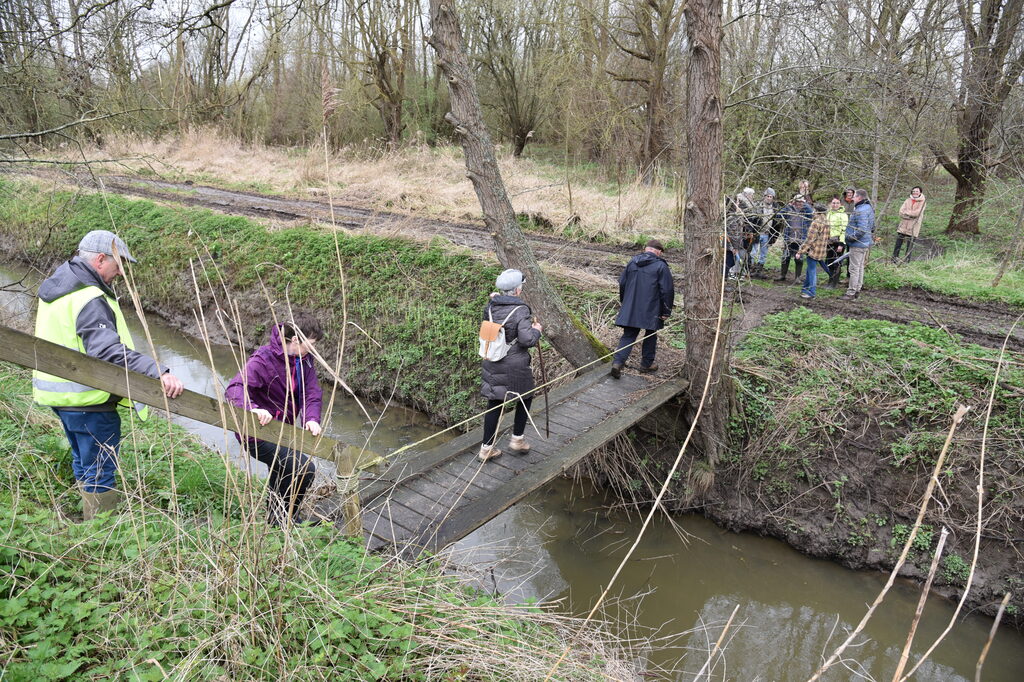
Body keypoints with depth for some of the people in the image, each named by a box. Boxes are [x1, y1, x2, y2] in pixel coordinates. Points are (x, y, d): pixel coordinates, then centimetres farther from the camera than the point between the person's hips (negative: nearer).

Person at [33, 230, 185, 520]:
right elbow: (109, 351, -37)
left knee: (84, 463, 25)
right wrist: (157, 372, -47)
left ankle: (91, 518, 42)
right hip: (88, 400, -10)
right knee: (100, 473, 4)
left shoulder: (55, 286, 8)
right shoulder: (90, 300, -25)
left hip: (58, 394, 10)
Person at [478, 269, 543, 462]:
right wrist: (537, 330, -6)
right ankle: (517, 439, 27)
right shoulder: (521, 311, -19)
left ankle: (487, 447, 17)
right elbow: (527, 339, -25)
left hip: (492, 364, 5)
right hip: (515, 367, -5)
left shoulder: (490, 306, -1)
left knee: (494, 404, 13)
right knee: (525, 397, 20)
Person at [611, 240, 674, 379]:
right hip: (651, 310, -4)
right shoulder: (661, 266, -8)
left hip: (630, 309, 4)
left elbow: (622, 283, 13)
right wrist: (666, 311, -3)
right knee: (650, 336, 15)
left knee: (628, 336, 7)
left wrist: (624, 302, 24)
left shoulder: (631, 262, 7)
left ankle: (617, 362, -10)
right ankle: (647, 364, 23)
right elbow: (667, 290, -10)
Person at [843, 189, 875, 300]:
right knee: (860, 267, 18)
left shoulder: (861, 211, -21)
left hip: (858, 244, -11)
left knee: (854, 268, -5)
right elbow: (872, 227, 21)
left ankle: (851, 292, -1)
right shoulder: (868, 208, 13)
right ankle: (857, 289, 28)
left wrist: (851, 237, -20)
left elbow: (862, 229, -28)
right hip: (865, 243, 11)